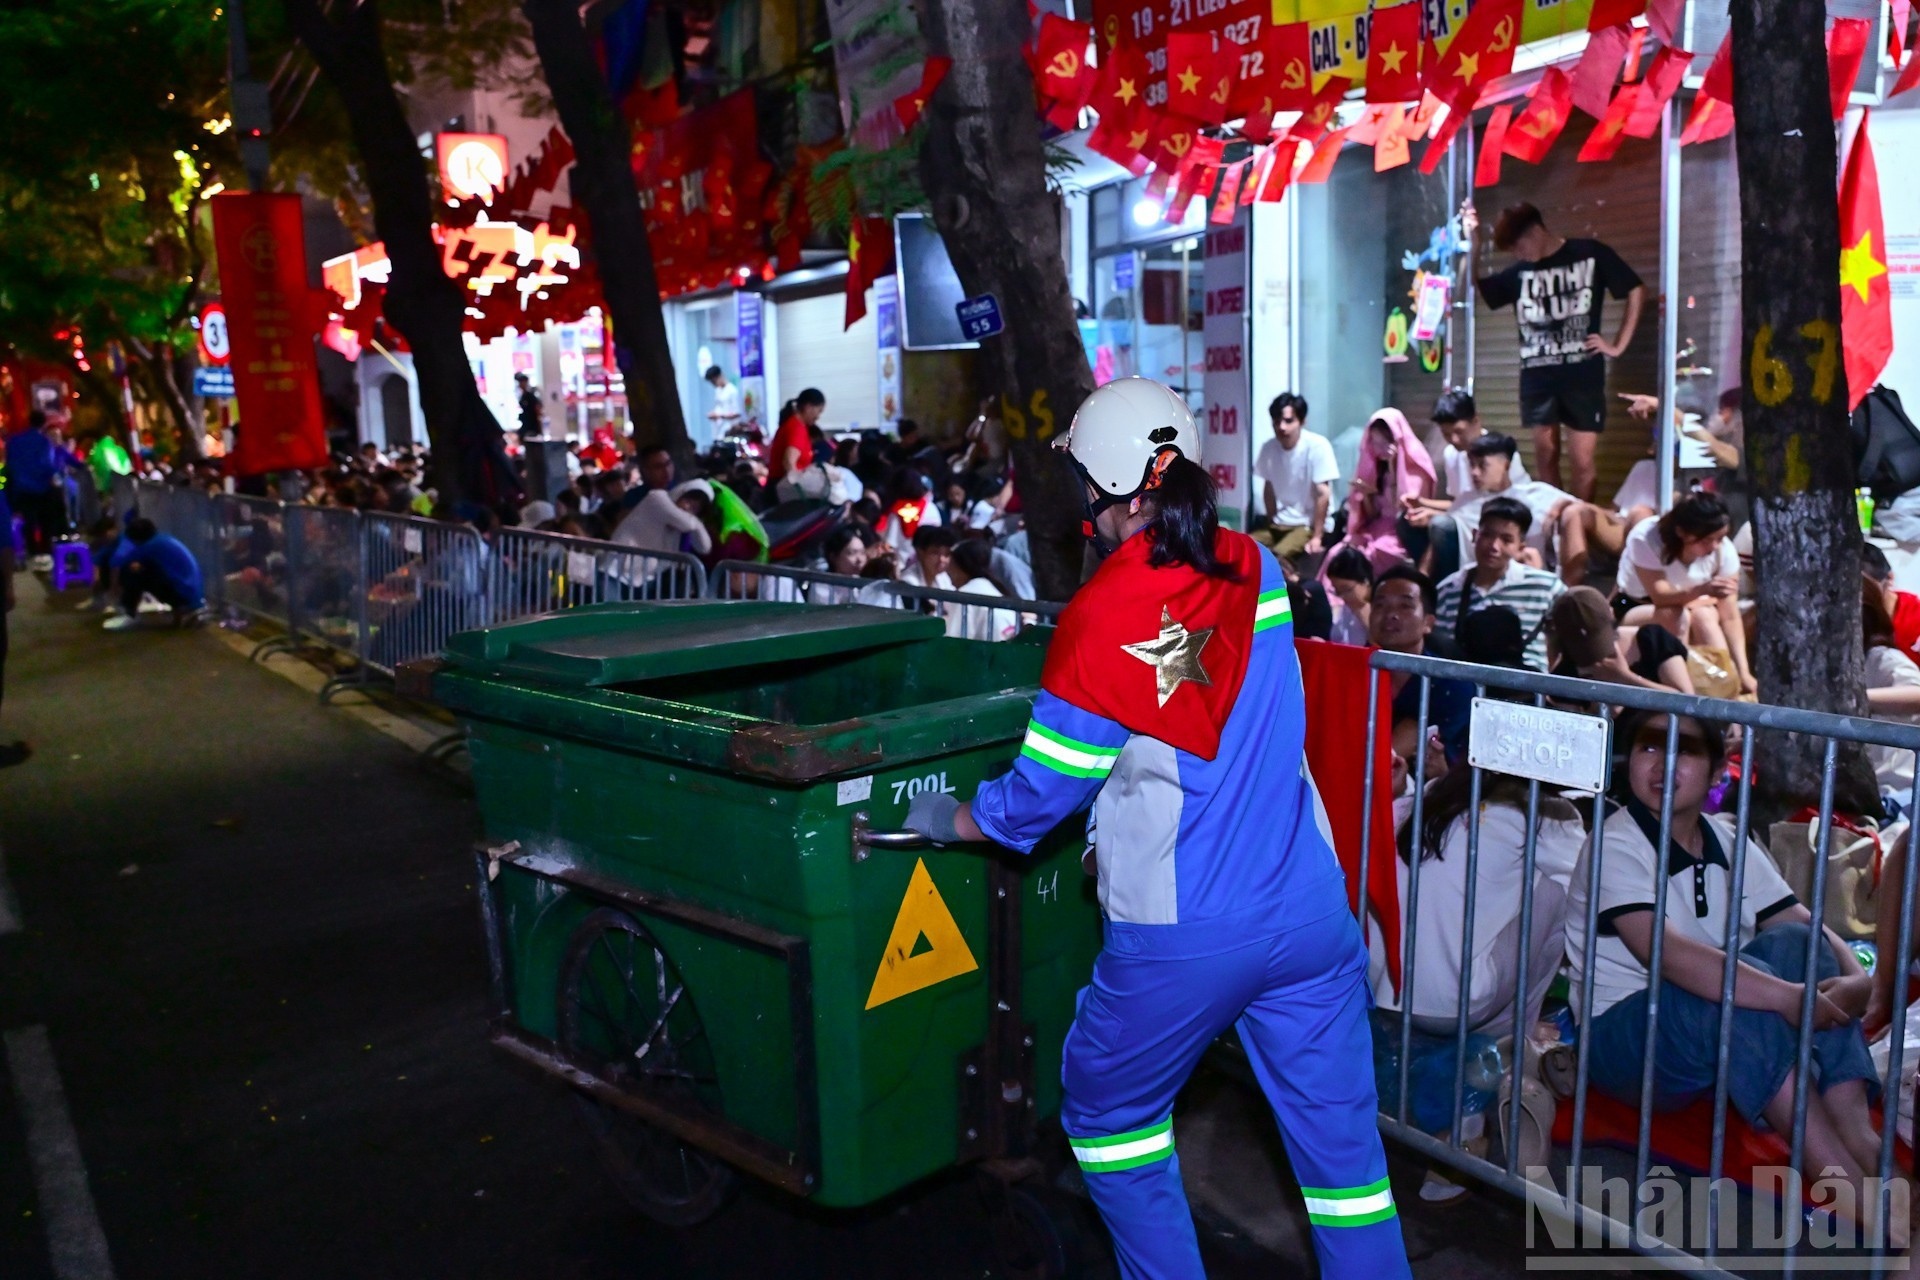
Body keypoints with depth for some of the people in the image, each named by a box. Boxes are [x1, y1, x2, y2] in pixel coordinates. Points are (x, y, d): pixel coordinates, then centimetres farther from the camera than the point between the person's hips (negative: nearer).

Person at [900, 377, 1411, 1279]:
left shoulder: (1098, 621, -15)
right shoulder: (1256, 571, 0)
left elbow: (1034, 802, -7)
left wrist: (937, 818, 12)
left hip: (1182, 942, -4)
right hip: (1310, 913, 5)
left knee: (1107, 1114, 20)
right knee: (1338, 1133, 15)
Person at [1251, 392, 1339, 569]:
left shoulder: (1317, 446, -17)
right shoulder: (1269, 448, -1)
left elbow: (1323, 494, -17)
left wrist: (1317, 536, -18)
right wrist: (1272, 525, 7)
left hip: (1310, 524, -6)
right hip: (1279, 524, 6)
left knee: (1280, 555, -32)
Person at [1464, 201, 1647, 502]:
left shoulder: (1591, 254, 0)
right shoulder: (1519, 272, 8)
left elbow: (1637, 291, 7)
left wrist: (1618, 345, 1)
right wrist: (1472, 242, -6)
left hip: (1583, 376, -3)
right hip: (1536, 377, 3)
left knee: (1582, 462, -3)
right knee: (1545, 457, 6)